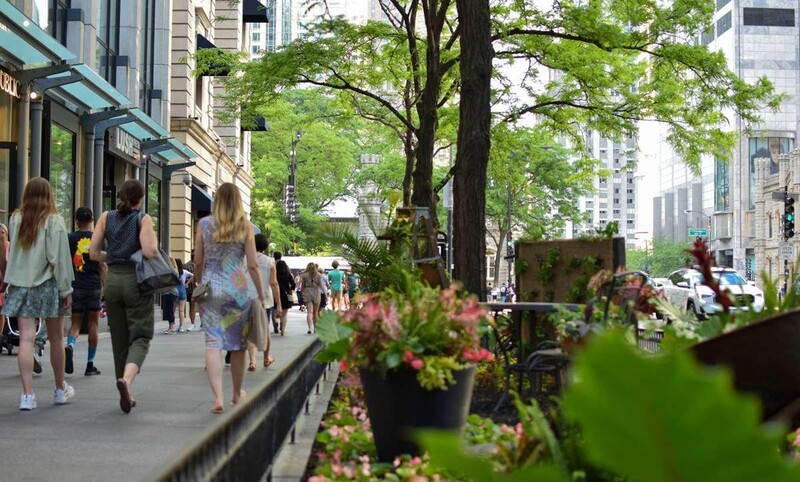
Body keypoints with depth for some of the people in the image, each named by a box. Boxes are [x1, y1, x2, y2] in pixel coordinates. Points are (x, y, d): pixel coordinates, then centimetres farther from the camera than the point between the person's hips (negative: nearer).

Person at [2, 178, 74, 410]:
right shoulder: (54, 221, -8)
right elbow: (60, 258, -10)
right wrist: (66, 290, -5)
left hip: (20, 285, 3)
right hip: (48, 286, -2)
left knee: (26, 338, -2)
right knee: (56, 338, 11)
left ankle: (27, 394, -7)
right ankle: (60, 389, 23)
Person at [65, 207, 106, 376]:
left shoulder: (69, 239, 1)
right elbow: (102, 266, -3)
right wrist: (103, 286, 3)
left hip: (75, 286, 1)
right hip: (94, 285, -1)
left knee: (75, 323, 8)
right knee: (93, 323, 9)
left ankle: (70, 345, -25)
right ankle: (90, 364, 11)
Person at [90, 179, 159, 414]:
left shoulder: (106, 217, 6)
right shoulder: (143, 219, -5)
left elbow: (94, 253, 4)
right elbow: (149, 252, -17)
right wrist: (155, 241, 3)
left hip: (113, 279, 4)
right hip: (137, 280, -4)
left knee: (119, 339, 12)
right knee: (141, 336, 1)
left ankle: (127, 395, 16)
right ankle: (126, 379, -26)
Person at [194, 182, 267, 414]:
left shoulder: (204, 224, 1)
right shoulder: (244, 226, -1)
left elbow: (198, 262, 5)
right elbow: (252, 265, -3)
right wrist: (261, 295, 4)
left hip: (211, 288, 0)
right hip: (238, 289, 0)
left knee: (213, 343, -2)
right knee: (237, 343, 14)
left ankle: (218, 397, -16)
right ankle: (237, 393, 30)